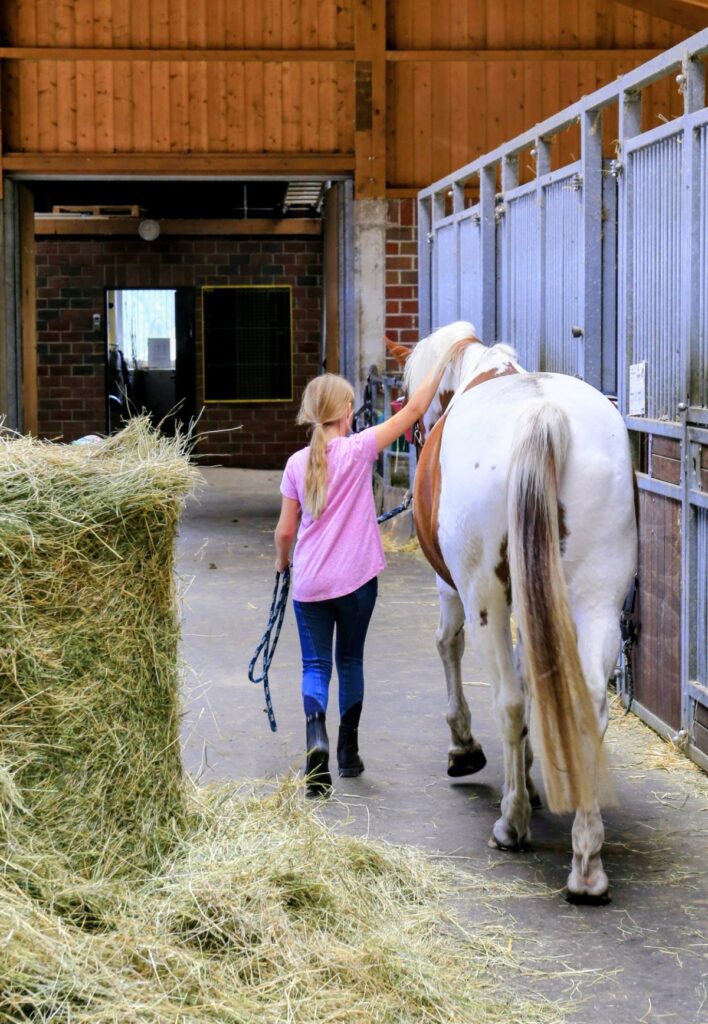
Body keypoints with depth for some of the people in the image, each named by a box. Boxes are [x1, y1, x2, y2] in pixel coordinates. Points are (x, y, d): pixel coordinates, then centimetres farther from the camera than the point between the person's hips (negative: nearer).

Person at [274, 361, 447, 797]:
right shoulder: (358, 450, -10)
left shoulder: (297, 464, -2)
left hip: (309, 582, 1)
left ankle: (316, 736, -22)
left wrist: (282, 561, 22)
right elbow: (413, 411, -8)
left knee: (315, 664, 5)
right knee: (350, 660, 16)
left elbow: (285, 530, 2)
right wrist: (441, 364, -1)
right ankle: (348, 752, 24)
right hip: (355, 580, -1)